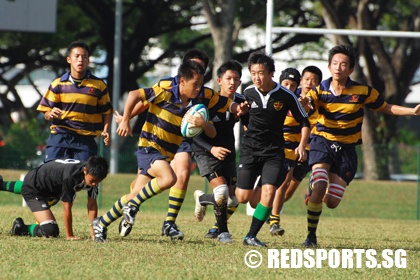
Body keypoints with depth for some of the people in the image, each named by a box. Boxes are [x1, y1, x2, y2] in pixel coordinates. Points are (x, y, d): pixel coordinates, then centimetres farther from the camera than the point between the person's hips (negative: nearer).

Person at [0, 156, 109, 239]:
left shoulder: (92, 175, -21)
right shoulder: (70, 177, -43)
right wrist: (69, 236, -26)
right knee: (51, 231, -25)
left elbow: (92, 205, -14)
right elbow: (67, 208, -34)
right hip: (33, 189, -8)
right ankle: (20, 228, -1)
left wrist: (94, 233, -17)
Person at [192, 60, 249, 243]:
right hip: (206, 152, -5)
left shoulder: (240, 102, -5)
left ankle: (202, 199, 34)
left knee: (232, 200, 2)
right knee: (221, 191, -23)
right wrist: (211, 149, -29)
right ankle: (222, 232, 0)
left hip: (227, 153, 5)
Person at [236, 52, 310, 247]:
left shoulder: (286, 96, -11)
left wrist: (302, 146, -11)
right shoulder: (248, 92, -4)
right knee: (243, 197, -5)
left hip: (274, 150, -1)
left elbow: (305, 122, -1)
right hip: (250, 148, 1)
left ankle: (251, 236, -8)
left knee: (269, 191, -17)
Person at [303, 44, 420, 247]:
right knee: (319, 189, -23)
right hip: (322, 142, -2)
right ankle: (311, 236, -7)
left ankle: (314, 191, 38)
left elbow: (386, 108, 8)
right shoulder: (320, 91, -9)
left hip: (346, 149, 2)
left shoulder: (362, 92, -6)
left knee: (332, 202, 0)